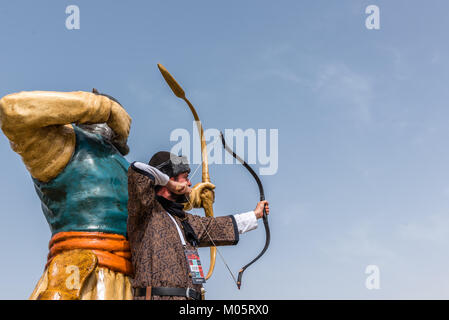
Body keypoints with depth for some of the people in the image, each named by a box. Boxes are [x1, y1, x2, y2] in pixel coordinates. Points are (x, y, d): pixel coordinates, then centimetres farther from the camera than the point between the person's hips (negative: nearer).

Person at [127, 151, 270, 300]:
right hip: (159, 296, -8)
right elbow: (137, 170, -18)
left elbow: (218, 226, 36)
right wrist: (170, 184, -3)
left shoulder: (183, 219, 24)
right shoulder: (148, 211, -3)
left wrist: (255, 214, 45)